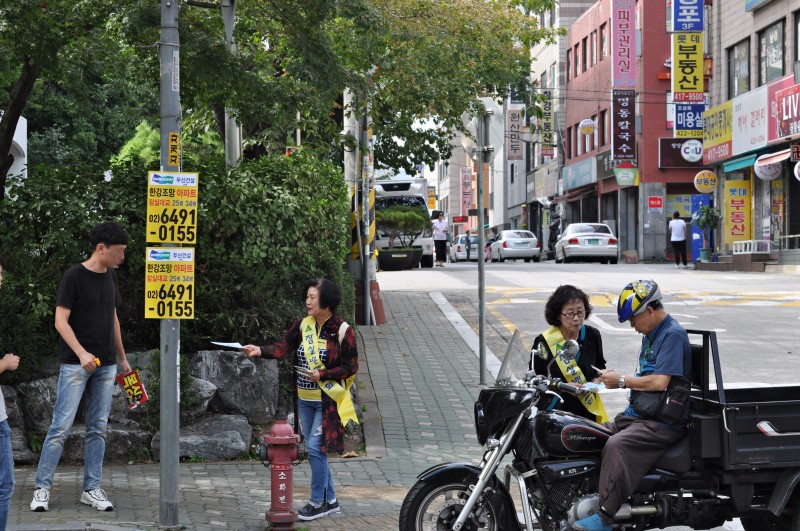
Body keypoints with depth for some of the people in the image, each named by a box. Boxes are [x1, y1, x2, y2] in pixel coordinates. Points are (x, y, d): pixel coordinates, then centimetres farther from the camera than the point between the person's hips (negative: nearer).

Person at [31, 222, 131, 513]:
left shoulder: (110, 276, 11)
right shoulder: (74, 277, -10)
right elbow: (60, 320, -13)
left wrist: (122, 357, 20)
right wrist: (81, 353, -24)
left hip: (105, 366, 7)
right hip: (75, 365, -6)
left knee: (98, 428, 7)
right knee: (61, 426, -6)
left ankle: (91, 489, 12)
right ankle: (42, 488, 1)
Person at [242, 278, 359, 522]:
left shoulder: (342, 330, -12)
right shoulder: (303, 325, 3)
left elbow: (351, 367, -9)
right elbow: (283, 347, -7)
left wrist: (322, 375, -19)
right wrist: (260, 350, -24)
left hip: (327, 401, -6)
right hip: (305, 400, 6)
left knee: (315, 447, -10)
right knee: (316, 450, 11)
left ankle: (317, 503, 3)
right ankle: (330, 500, 23)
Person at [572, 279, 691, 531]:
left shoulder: (673, 335, -14)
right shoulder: (651, 334, 16)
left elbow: (659, 382, -23)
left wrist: (622, 380, -12)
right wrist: (616, 377, 7)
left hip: (664, 422, -11)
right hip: (637, 414, 11)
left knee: (617, 445, -31)